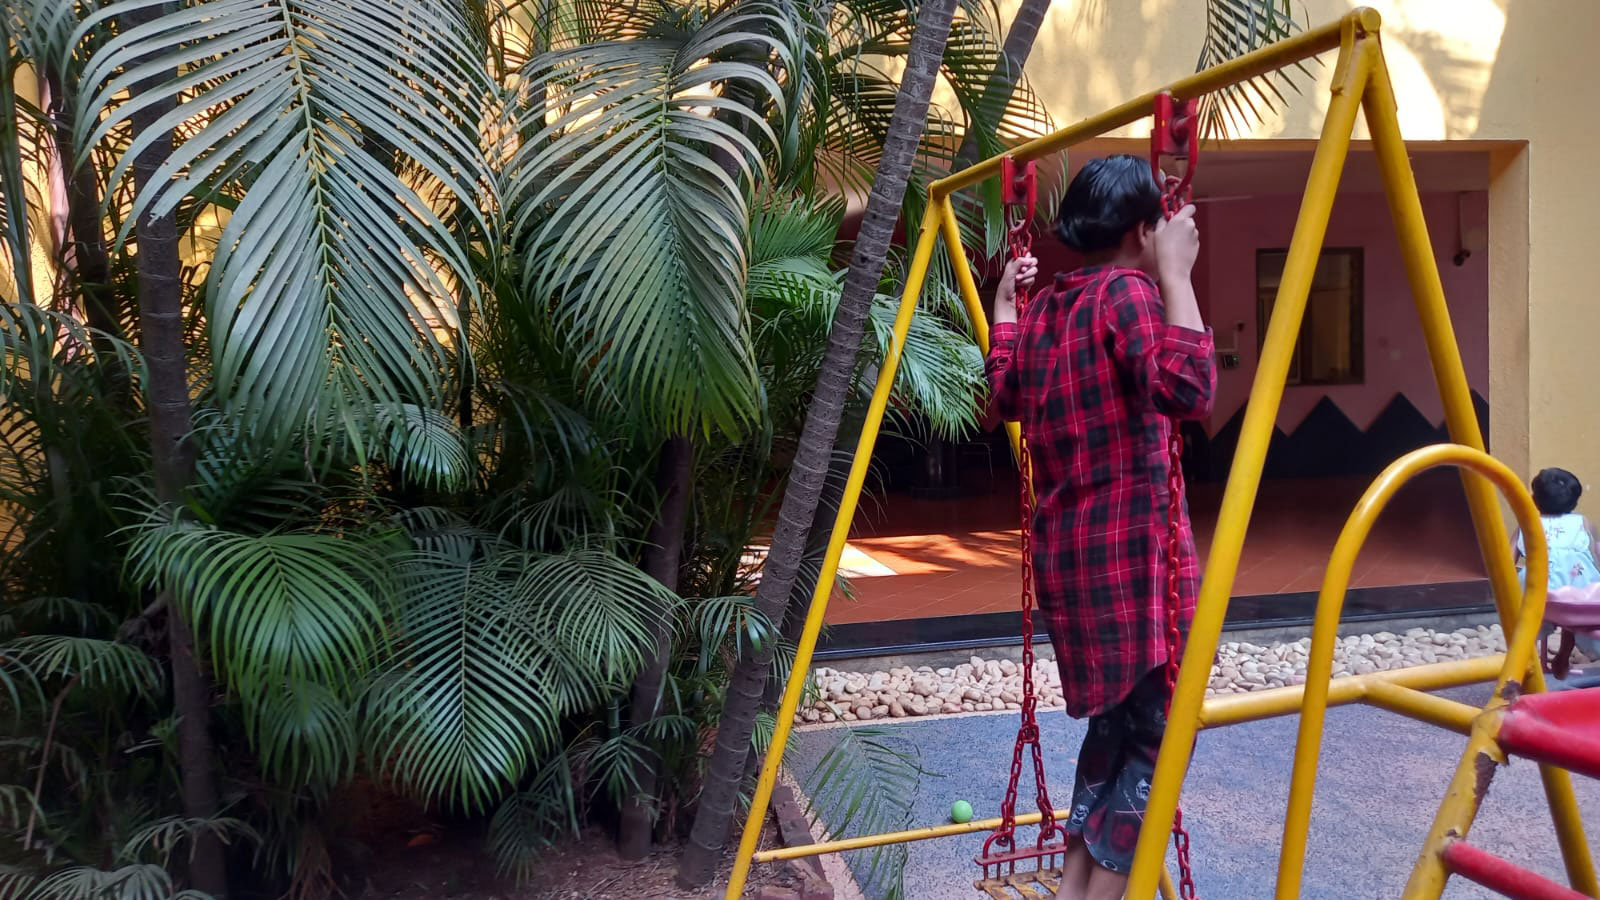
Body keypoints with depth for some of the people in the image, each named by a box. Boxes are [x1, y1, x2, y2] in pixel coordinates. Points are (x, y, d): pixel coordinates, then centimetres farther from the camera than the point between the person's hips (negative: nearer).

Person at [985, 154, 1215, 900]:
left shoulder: (1043, 309, 12)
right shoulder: (1126, 291, -11)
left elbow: (1002, 397, 26)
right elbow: (1187, 389, -27)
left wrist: (1004, 306, 29)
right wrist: (1175, 272, -22)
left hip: (1066, 550, 9)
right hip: (1132, 548, -9)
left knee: (1114, 718, 21)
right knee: (1155, 732, 2)